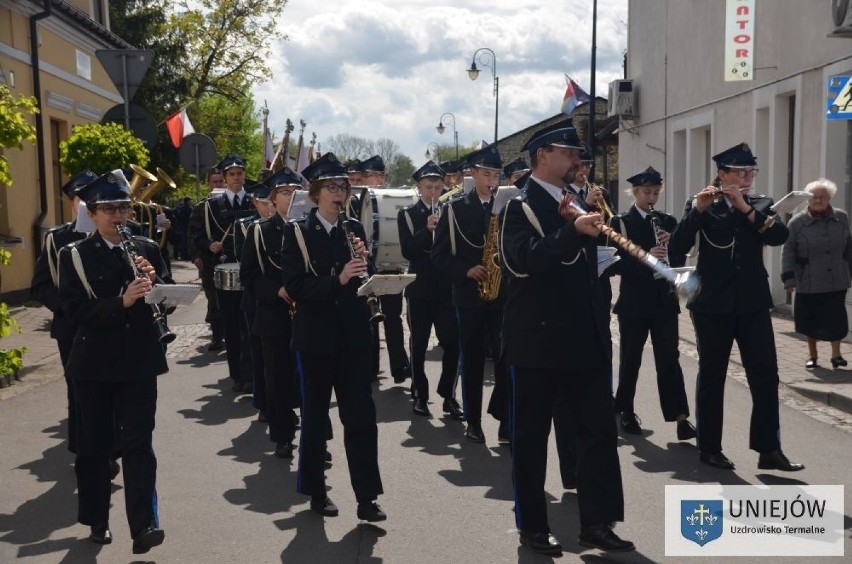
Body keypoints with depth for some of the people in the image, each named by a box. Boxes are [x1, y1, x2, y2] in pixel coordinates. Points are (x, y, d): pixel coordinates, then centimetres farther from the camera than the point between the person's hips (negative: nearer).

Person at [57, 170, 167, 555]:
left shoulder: (147, 249, 6)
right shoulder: (74, 256, -3)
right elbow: (75, 311, -13)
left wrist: (154, 281, -14)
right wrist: (121, 301, -27)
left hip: (139, 361, 1)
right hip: (95, 364, -1)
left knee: (139, 443, -4)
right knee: (94, 444, 10)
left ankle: (144, 526, -6)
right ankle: (97, 519, 26)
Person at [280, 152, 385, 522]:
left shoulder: (354, 229, 8)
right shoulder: (297, 232, -4)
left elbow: (365, 280, 11)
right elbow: (295, 286, -13)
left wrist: (362, 265, -11)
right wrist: (338, 280, -24)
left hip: (353, 335, 3)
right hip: (315, 336, -3)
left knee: (362, 415, 1)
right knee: (315, 415, 9)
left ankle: (366, 496, 7)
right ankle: (316, 491, 23)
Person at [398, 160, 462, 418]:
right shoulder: (407, 214, 1)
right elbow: (407, 251, -10)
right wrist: (427, 229, -22)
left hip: (447, 287, 2)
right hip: (420, 288, -1)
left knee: (452, 344, -1)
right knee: (419, 345, 6)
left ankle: (449, 395, 9)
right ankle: (420, 395, 15)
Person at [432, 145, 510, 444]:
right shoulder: (455, 209, 2)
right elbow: (439, 255, 0)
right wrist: (466, 270, -15)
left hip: (504, 293, 1)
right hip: (469, 294, -1)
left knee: (506, 359, -4)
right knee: (472, 360, 7)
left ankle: (506, 420, 4)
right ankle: (473, 420, 16)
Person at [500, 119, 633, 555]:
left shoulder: (577, 202, 15)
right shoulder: (520, 206, -7)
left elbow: (590, 256, 16)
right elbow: (524, 260, -26)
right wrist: (573, 231, -34)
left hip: (584, 336, 7)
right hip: (538, 338, -7)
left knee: (599, 429, 7)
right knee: (532, 435, 4)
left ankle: (597, 521, 16)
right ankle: (532, 526, 16)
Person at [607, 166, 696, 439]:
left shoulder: (667, 221, 10)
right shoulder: (620, 222, -2)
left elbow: (680, 258, 9)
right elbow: (616, 263, -11)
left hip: (664, 301, 3)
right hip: (634, 302, -3)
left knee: (669, 359, 0)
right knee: (630, 360, 6)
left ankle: (680, 418, -3)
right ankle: (626, 411, 21)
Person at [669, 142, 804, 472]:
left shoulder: (760, 205, 9)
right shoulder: (702, 206, 1)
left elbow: (780, 236, -10)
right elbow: (676, 249, -12)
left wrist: (746, 208, -19)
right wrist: (697, 210, -23)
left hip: (752, 304, 3)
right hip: (713, 305, -3)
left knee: (766, 375, -2)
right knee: (711, 376, 5)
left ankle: (769, 449, 4)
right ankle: (709, 448, 14)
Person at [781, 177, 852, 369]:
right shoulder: (797, 222, -6)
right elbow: (788, 252, -6)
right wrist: (789, 279, -11)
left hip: (837, 282, 1)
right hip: (808, 283, -1)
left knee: (836, 319, 0)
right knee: (810, 321, 8)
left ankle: (836, 353, 20)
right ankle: (812, 355, 26)